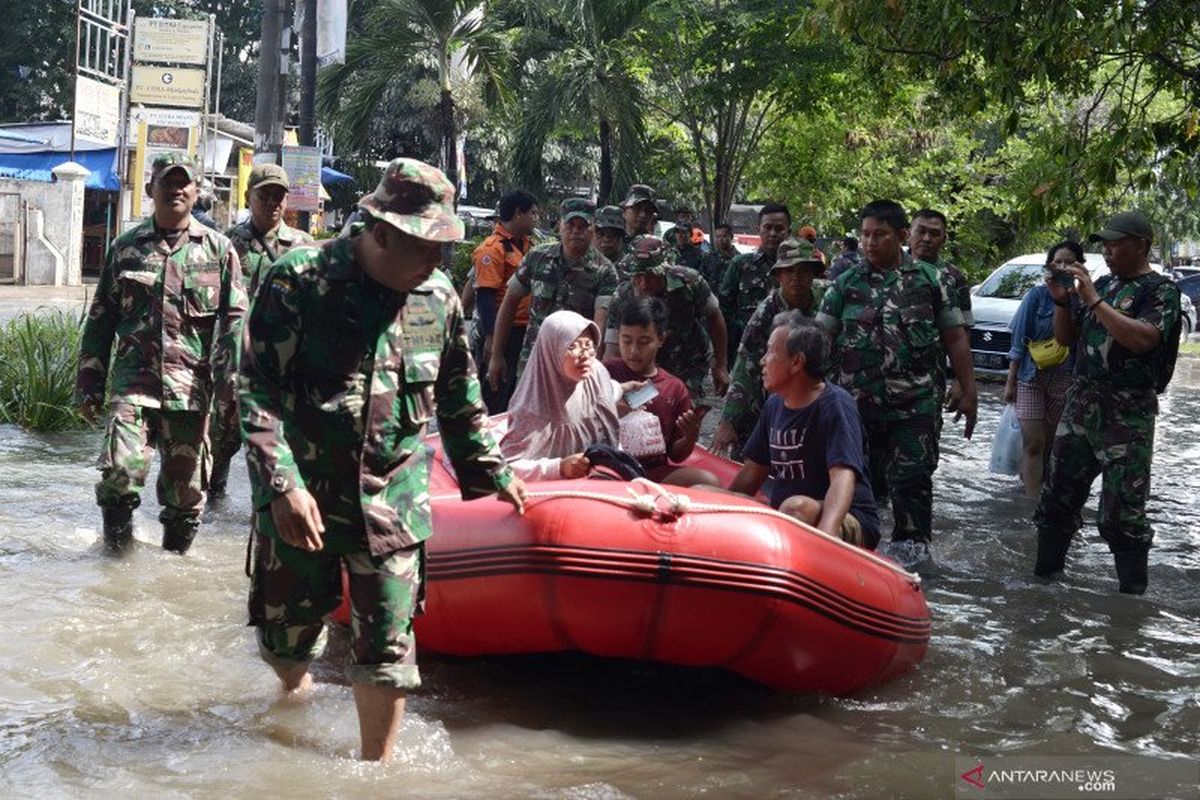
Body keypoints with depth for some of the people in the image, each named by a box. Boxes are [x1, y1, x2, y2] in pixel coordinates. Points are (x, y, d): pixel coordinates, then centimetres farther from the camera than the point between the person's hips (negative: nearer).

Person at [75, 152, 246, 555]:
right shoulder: (125, 247, 10)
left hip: (191, 387, 0)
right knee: (120, 469, -17)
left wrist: (230, 381, -6)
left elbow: (235, 319, 4)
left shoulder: (218, 249, 7)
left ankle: (174, 555, 27)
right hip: (134, 381, 0)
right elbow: (100, 319, 14)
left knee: (186, 488, 7)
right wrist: (89, 382, 10)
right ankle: (117, 545, 7)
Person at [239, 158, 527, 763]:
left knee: (387, 644, 1)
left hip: (393, 500, 2)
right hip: (301, 494, -2)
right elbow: (257, 390, -14)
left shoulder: (439, 297, 3)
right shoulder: (299, 281, -11)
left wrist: (490, 471, 20)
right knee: (286, 632, 14)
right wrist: (284, 483, -22)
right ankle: (296, 697, 48)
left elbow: (459, 398, 17)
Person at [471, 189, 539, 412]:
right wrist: (490, 339, -25)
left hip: (522, 332, 9)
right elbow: (485, 295, -20)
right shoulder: (493, 248, -14)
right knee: (496, 400, -2)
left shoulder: (524, 244, 14)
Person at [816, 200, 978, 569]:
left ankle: (911, 542, 11)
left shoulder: (929, 279, 5)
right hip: (857, 403, 2)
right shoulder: (847, 283, 8)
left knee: (912, 476, -3)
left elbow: (955, 338, 6)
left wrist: (968, 390, 2)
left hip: (915, 403, -2)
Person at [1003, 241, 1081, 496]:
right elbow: (1019, 341, -1)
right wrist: (1011, 381, -2)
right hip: (1031, 376, -2)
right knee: (1033, 442, -8)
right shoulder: (1037, 295, -4)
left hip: (1064, 381, 2)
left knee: (1050, 444, 9)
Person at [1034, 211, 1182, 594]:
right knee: (1058, 493, 11)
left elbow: (1143, 339, -23)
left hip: (1127, 415, -7)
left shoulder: (1161, 290, -6)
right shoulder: (1102, 284, 14)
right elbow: (1066, 337, 18)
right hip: (1081, 402, 7)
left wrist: (1093, 301, -20)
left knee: (1122, 508, -6)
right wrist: (1062, 301, 0)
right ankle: (1046, 569, 23)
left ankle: (1134, 590, 3)